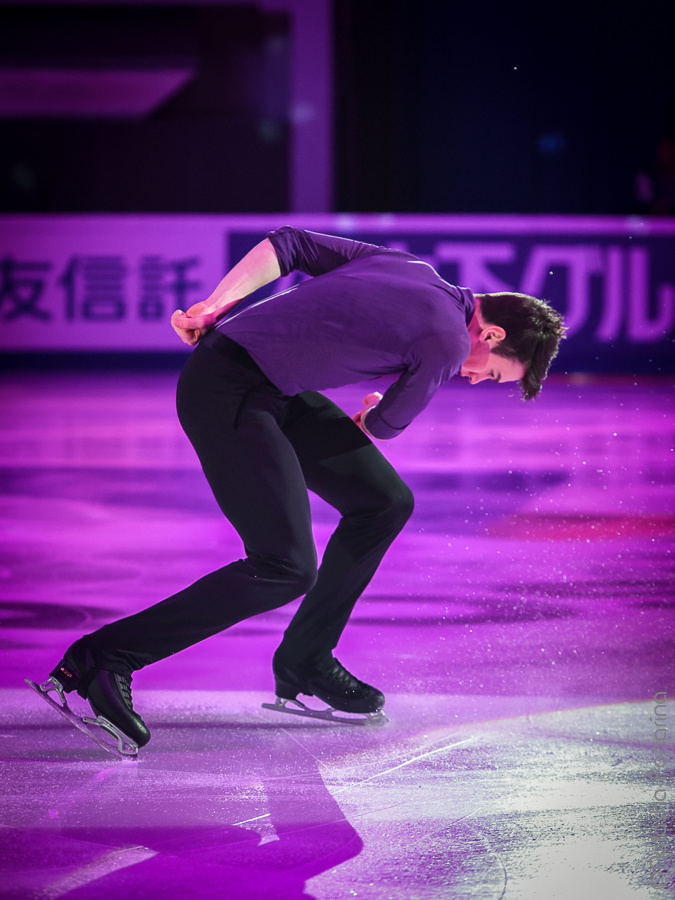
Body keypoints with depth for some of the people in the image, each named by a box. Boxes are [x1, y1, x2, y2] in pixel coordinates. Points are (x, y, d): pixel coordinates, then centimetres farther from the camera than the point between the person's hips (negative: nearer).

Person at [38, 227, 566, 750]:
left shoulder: (411, 268, 11)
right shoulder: (446, 344, -13)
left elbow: (288, 244, 12)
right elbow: (388, 423, 5)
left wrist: (215, 307, 6)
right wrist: (367, 418, 29)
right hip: (227, 393, -10)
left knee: (385, 501, 10)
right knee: (286, 568, -16)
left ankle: (304, 663, 20)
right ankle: (105, 657, -10)